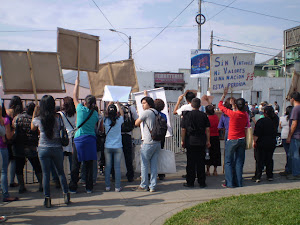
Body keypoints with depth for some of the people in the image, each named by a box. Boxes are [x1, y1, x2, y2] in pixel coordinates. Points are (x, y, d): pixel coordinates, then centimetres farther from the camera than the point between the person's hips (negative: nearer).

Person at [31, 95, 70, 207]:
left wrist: (34, 113, 16)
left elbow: (32, 128, 14)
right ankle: (66, 194, 14)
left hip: (43, 149, 0)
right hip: (57, 148, 1)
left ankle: (47, 198, 8)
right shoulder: (58, 117, -8)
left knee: (45, 173, 6)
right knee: (60, 172, 15)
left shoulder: (38, 119, -6)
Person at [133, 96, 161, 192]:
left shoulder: (145, 112, -9)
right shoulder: (157, 113, 12)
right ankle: (153, 186, 11)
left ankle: (143, 186, 7)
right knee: (154, 164, 9)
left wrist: (139, 117, 17)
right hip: (157, 142, 7)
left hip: (148, 142, -7)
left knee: (144, 164, 2)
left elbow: (136, 123, -1)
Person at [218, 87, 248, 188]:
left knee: (228, 162, 4)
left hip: (232, 140, -5)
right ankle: (238, 182, 14)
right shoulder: (246, 115, -2)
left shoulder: (233, 114, -15)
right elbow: (247, 127, 11)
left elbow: (220, 105, -4)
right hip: (242, 140, 5)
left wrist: (224, 94, 5)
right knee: (239, 162, 11)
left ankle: (230, 183, 4)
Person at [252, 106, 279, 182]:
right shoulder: (276, 120, -2)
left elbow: (256, 134, -18)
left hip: (261, 143, -5)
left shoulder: (261, 121, -17)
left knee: (259, 160, 2)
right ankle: (270, 176, 19)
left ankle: (257, 177, 4)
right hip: (272, 143, 5)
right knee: (269, 160, 14)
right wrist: (271, 110, 21)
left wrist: (254, 141, -6)